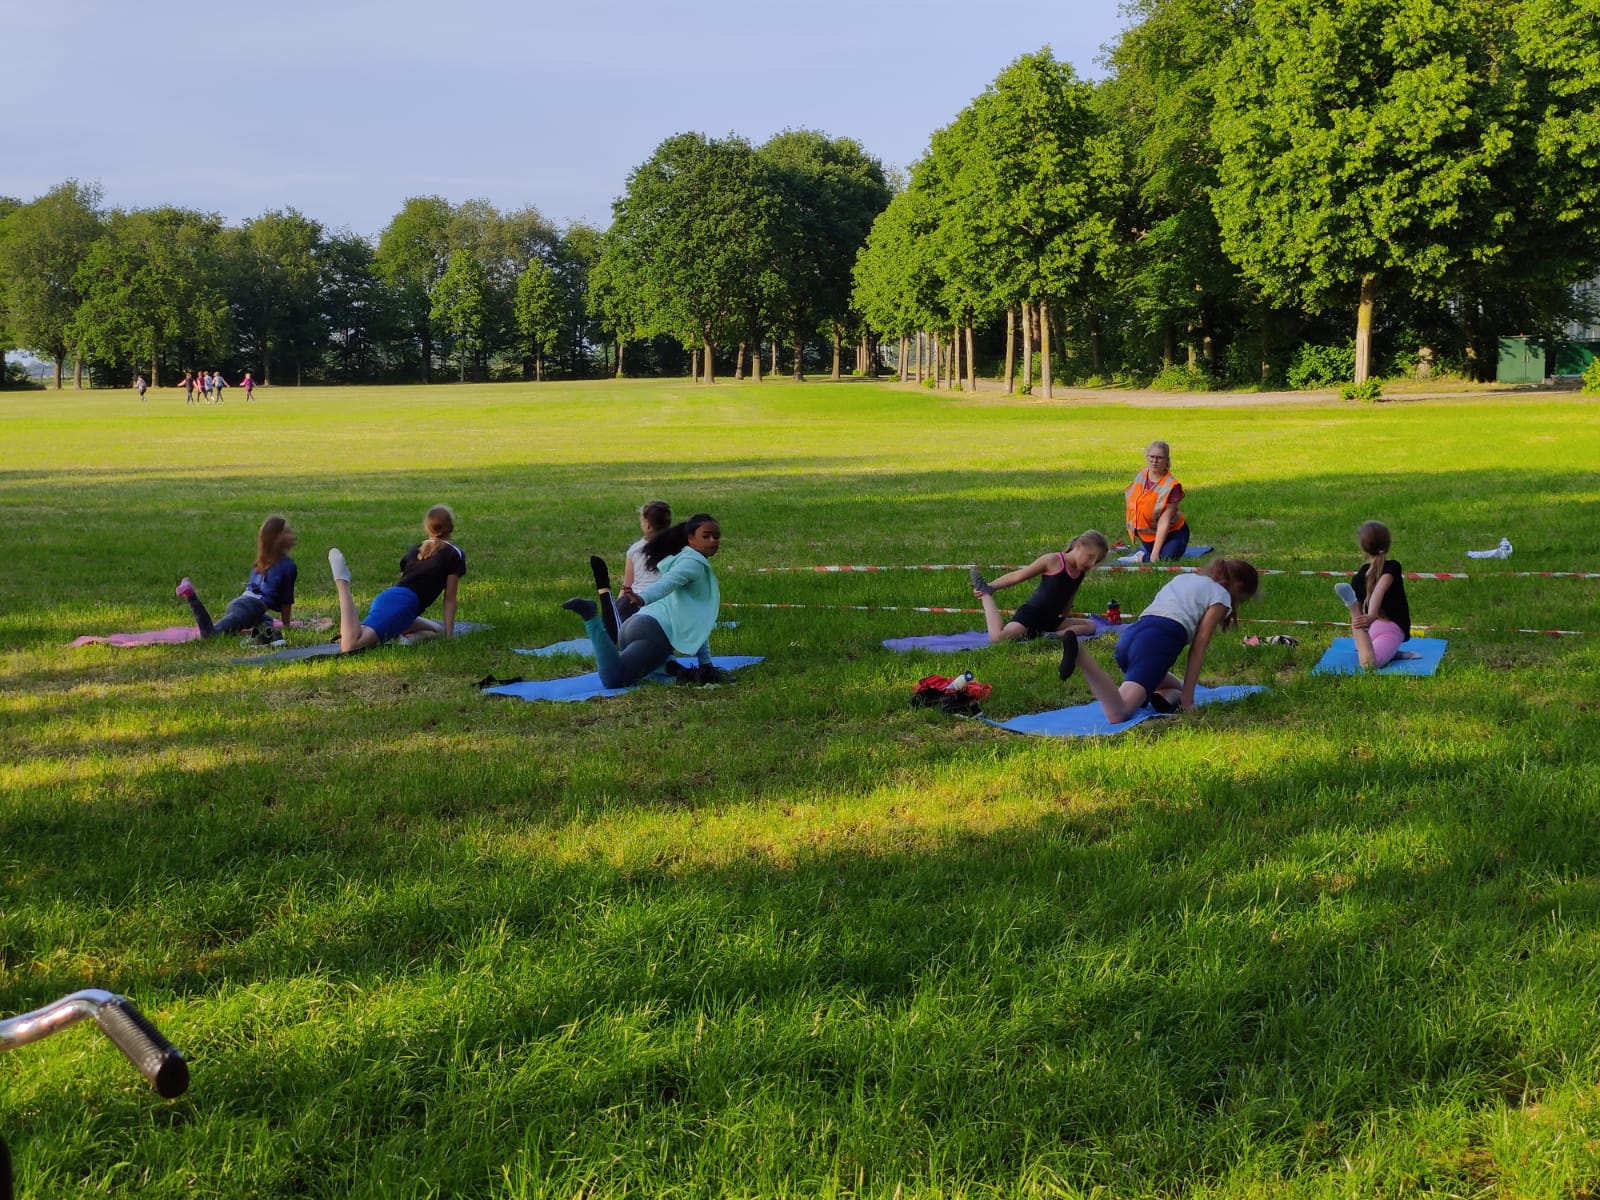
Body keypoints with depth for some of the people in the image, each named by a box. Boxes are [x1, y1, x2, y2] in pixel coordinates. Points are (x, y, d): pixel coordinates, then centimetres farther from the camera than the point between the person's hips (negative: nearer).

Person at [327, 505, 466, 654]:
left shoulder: (414, 550, 29)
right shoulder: (455, 554, 9)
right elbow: (449, 599, 8)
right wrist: (449, 636, 12)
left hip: (387, 597, 8)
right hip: (403, 604, -8)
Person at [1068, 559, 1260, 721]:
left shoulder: (1184, 578, 35)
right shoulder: (1221, 596, 13)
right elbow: (1198, 649, 5)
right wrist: (1187, 700, 6)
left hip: (1129, 634, 8)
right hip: (1158, 642, -8)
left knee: (1177, 690, 29)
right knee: (1118, 714, -20)